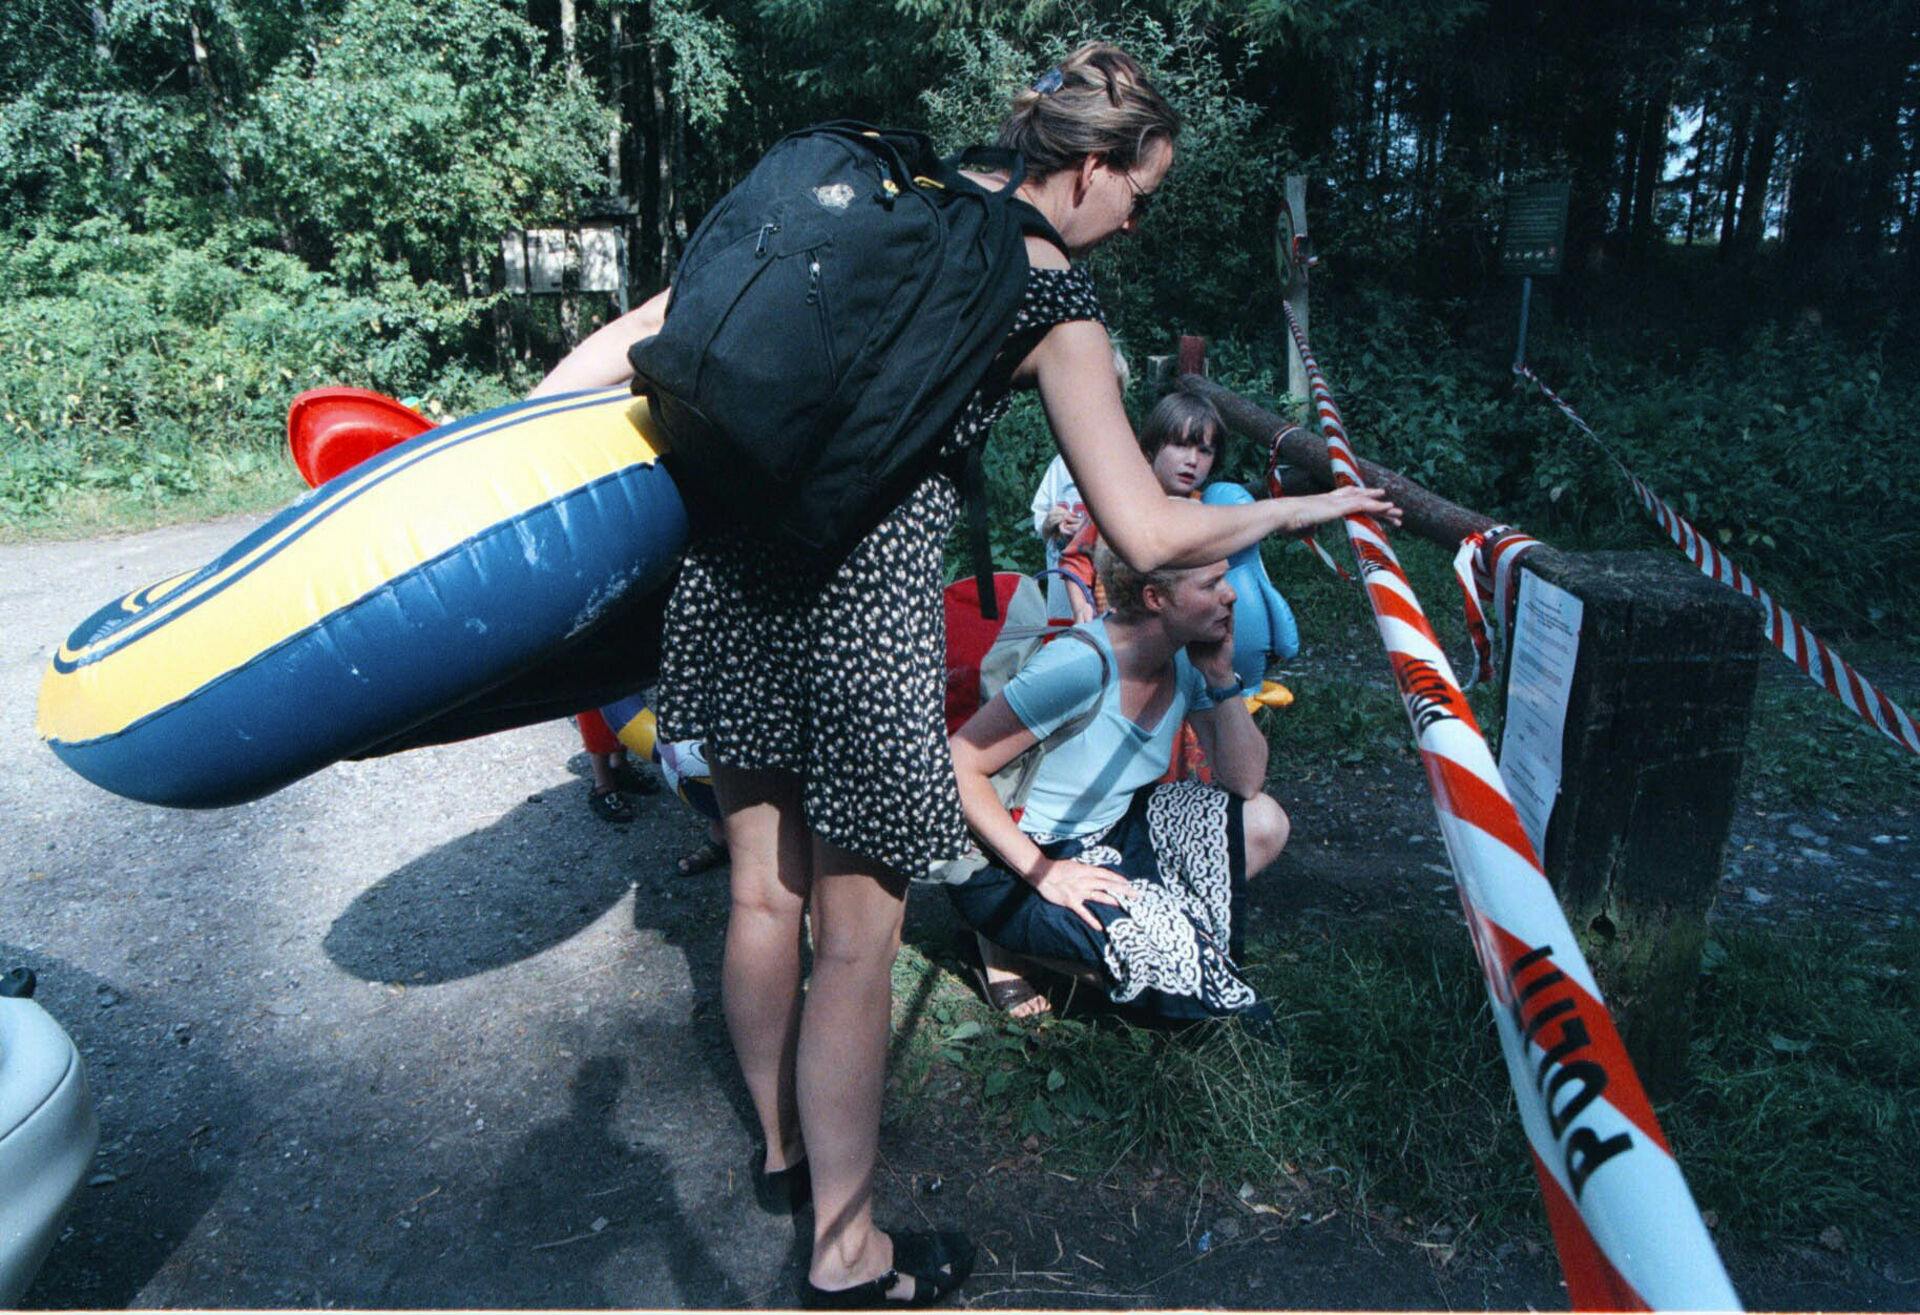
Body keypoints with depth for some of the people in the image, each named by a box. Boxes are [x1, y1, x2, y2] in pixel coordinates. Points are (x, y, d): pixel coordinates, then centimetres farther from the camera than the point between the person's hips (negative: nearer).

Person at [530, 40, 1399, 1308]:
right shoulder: (1054, 299, -3)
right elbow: (1150, 534, -5)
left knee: (765, 891, 21)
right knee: (856, 934, 9)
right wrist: (1304, 507, 10)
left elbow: (661, 325, 6)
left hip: (730, 552, 7)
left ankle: (782, 1139, 46)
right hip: (865, 599, -6)